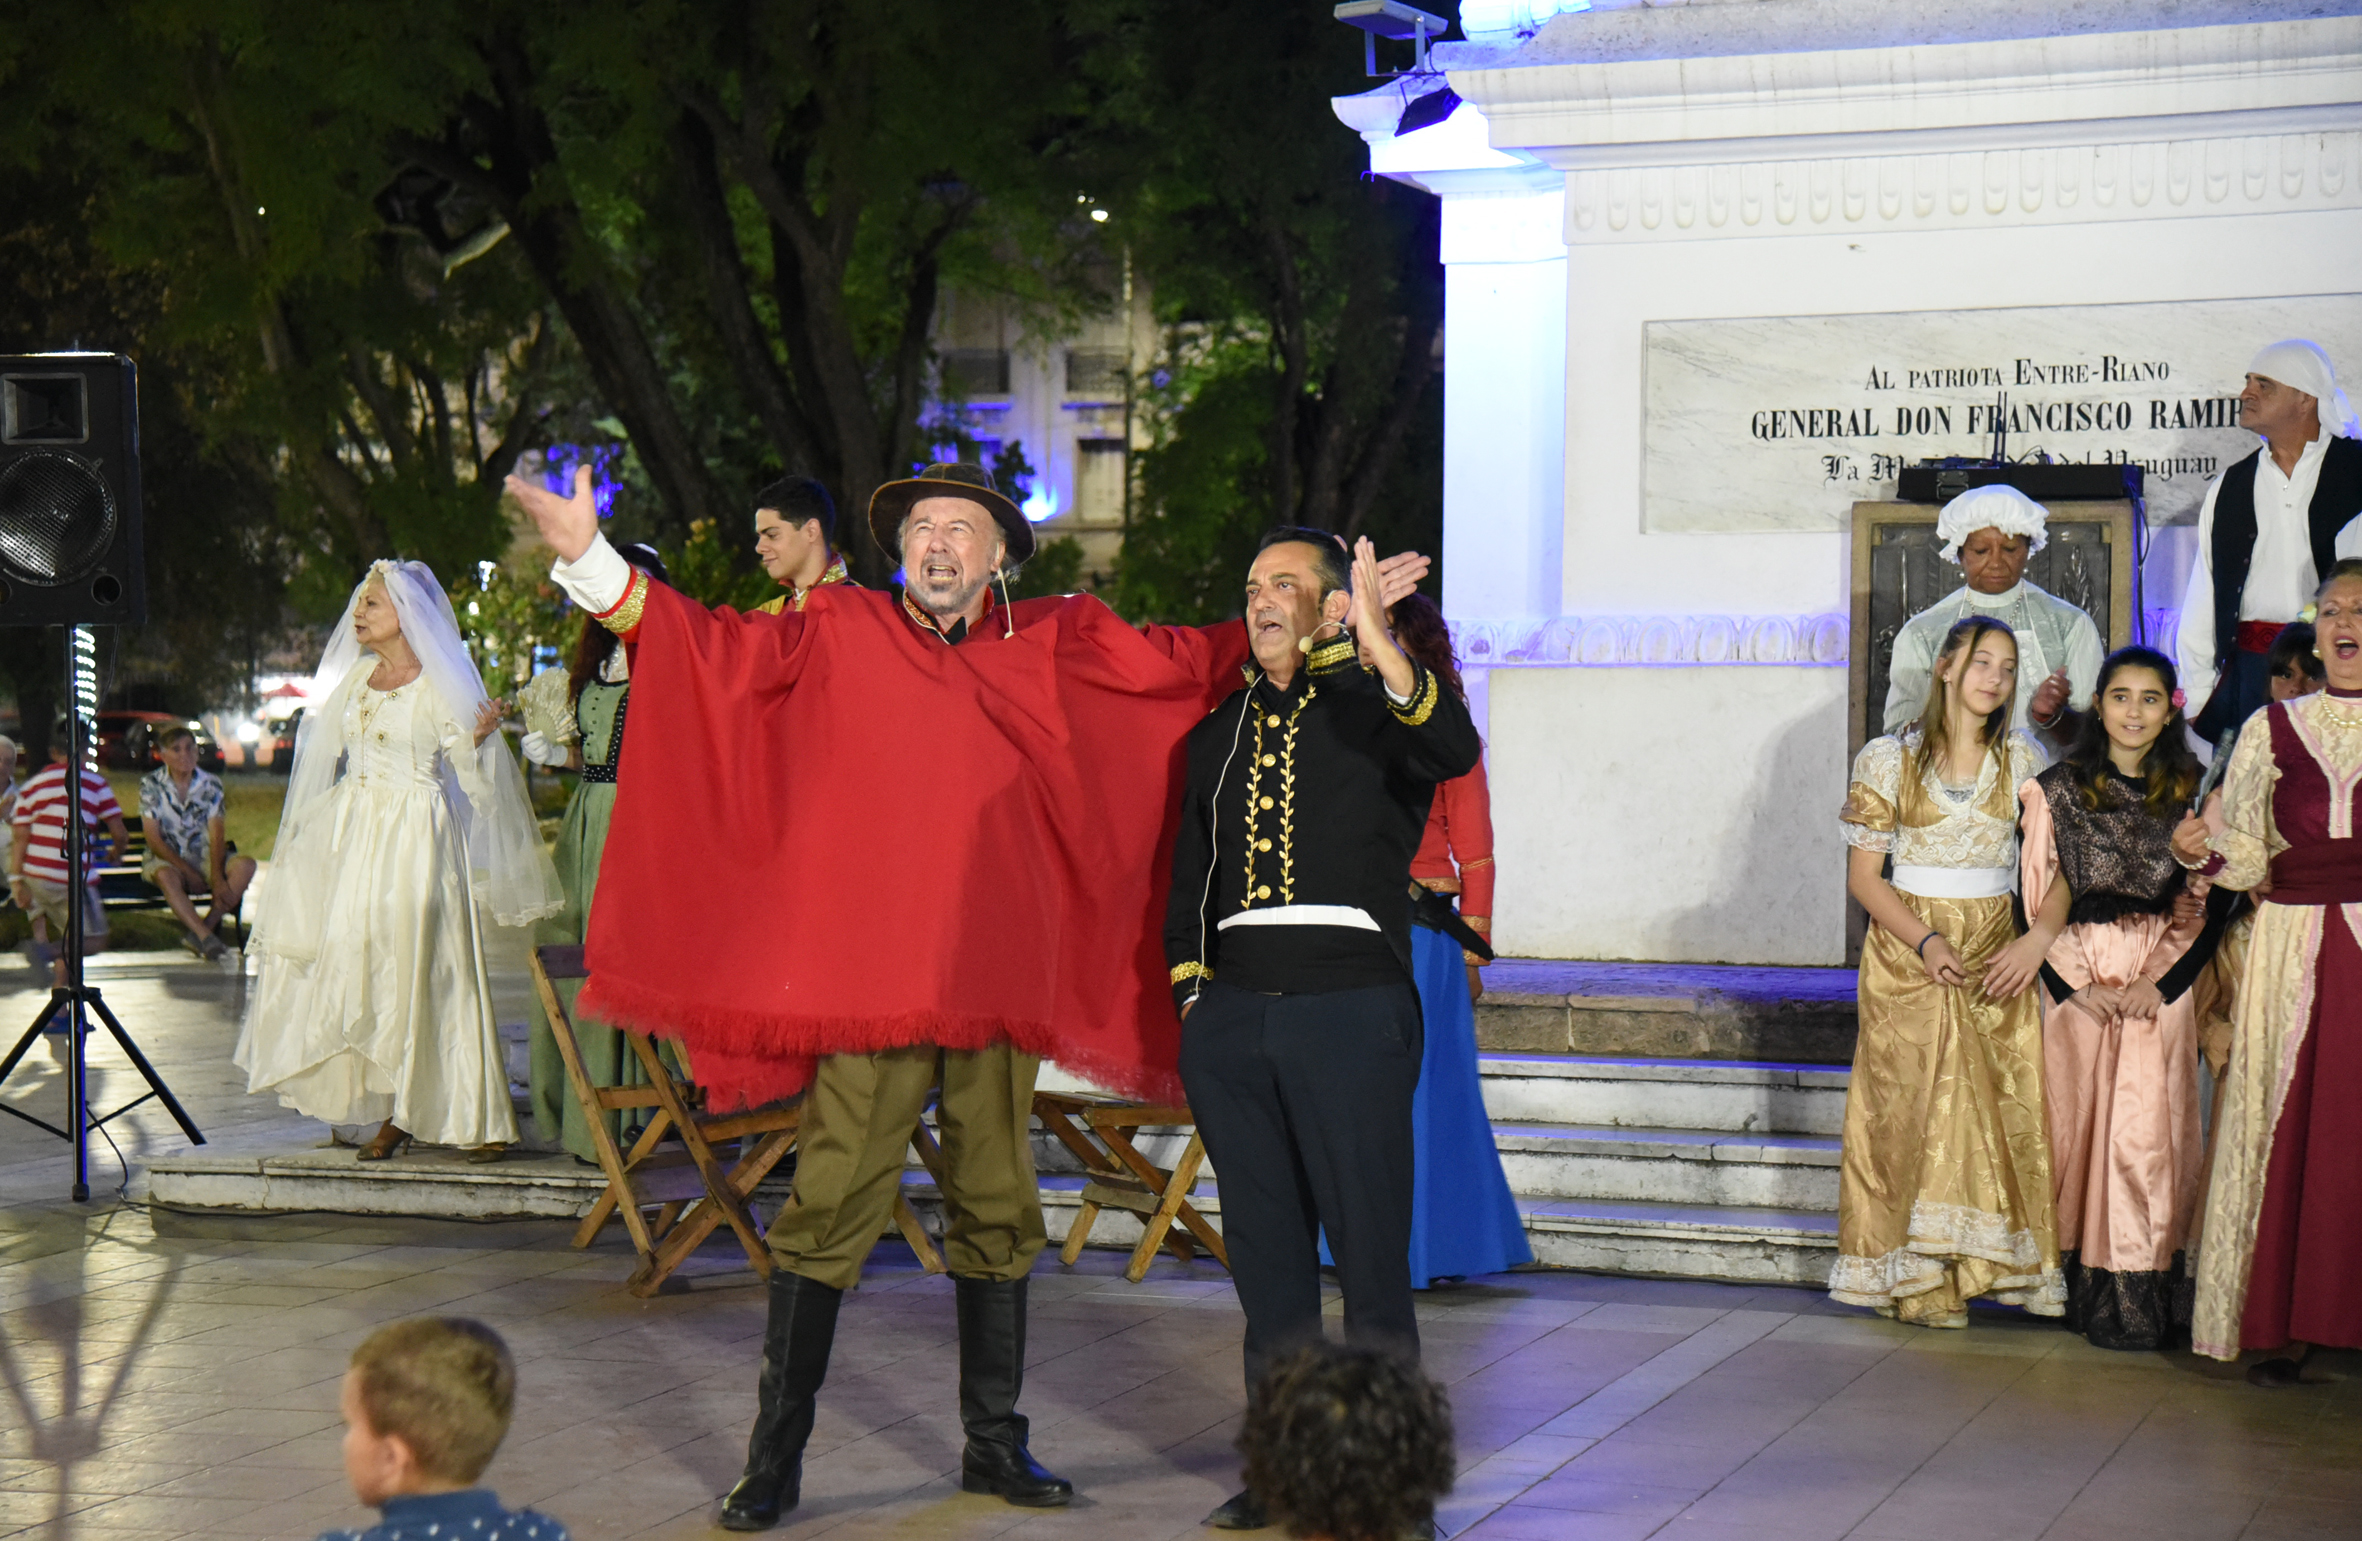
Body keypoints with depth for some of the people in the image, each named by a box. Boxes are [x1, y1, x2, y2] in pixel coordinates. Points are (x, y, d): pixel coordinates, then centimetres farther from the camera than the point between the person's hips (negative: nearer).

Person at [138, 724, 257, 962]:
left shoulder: (211, 784, 1)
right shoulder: (150, 785, -5)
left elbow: (217, 836, -6)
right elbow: (154, 840, -9)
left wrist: (217, 877, -23)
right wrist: (189, 873, -18)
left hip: (204, 857, 3)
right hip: (166, 859, -3)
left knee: (245, 866, -26)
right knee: (166, 876, -39)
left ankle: (203, 929, -29)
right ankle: (206, 937, -45)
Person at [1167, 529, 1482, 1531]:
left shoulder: (1376, 700, 3)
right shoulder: (1221, 732, 19)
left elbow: (1455, 750, -20)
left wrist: (1383, 652, -36)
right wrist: (1190, 991, 11)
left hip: (1351, 1008, -5)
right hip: (1233, 1016, 5)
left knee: (1370, 1251, -5)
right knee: (1266, 1252, 9)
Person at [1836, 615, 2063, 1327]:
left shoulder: (2023, 760, 6)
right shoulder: (1887, 760, 1)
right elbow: (1863, 875, -1)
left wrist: (2036, 941, -13)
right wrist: (1926, 941, -14)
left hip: (1996, 957, 2)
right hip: (1906, 951, -2)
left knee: (2003, 1104, -6)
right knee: (1913, 1106, -4)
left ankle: (1989, 1262, 0)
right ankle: (1918, 1280, 1)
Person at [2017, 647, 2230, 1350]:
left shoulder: (2190, 793, 4)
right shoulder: (2058, 789, 3)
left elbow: (2213, 906, 4)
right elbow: (2038, 898, 2)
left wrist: (2161, 982, -7)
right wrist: (2071, 985, -8)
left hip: (2161, 984, 0)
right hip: (2080, 981, 0)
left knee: (2148, 1132, -4)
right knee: (2084, 1127, 0)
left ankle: (2146, 1296, 2)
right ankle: (2092, 1291, 8)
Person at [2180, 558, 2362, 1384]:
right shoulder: (2271, 729, 11)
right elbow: (2246, 855, 7)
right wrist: (2202, 851, -11)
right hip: (2293, 952, 1)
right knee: (2287, 1129, -1)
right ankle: (2286, 1325, 4)